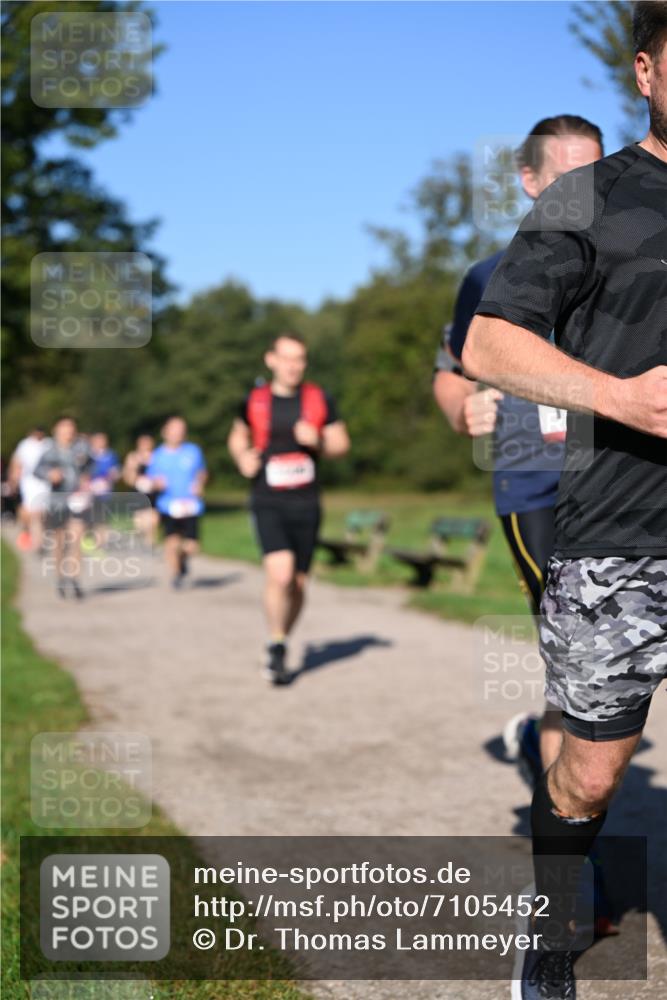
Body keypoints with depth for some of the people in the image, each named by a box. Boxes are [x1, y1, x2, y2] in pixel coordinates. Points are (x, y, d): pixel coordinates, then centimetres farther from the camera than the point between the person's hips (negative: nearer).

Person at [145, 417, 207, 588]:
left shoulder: (194, 451, 4)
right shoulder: (158, 455, 3)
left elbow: (202, 472, 17)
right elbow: (150, 482, 8)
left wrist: (199, 484, -3)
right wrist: (155, 484, -15)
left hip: (190, 505, 1)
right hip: (168, 507, -1)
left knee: (191, 546, -6)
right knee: (172, 542, -16)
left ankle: (184, 556, 32)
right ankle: (175, 574, 9)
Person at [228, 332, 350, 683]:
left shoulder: (320, 400, 3)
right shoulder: (254, 401, 3)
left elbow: (341, 443, 7)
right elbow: (237, 437, 20)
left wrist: (318, 442, -13)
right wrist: (242, 458, -1)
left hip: (306, 504, 2)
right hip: (267, 503, -2)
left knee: (298, 583, 7)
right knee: (280, 573, -22)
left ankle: (278, 647, 30)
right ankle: (277, 645, -4)